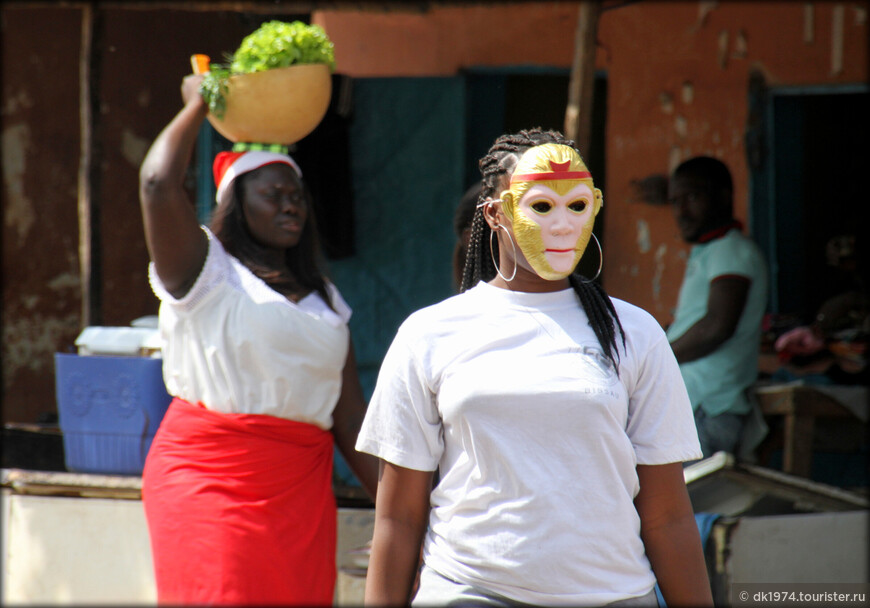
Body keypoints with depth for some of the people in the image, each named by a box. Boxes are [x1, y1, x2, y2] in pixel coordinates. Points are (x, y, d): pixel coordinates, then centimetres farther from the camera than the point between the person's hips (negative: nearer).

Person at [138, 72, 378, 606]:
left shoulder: (324, 298, 19)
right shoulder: (206, 271, 3)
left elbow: (350, 415, 17)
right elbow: (159, 183, -14)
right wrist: (198, 106, 3)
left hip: (301, 490, 5)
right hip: (208, 478, -5)